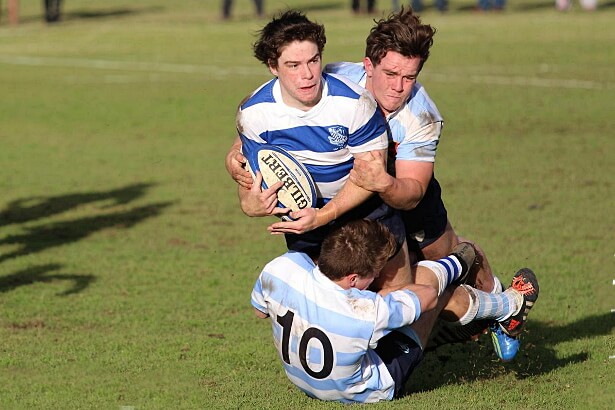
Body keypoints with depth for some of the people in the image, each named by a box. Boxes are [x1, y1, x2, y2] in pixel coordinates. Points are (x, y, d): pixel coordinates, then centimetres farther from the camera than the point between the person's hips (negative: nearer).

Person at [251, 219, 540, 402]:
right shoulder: (366, 312, -42)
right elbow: (426, 295, -21)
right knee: (427, 279, 8)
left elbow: (259, 310, -4)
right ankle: (509, 306, 37)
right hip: (375, 390, -5)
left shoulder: (280, 268, -30)